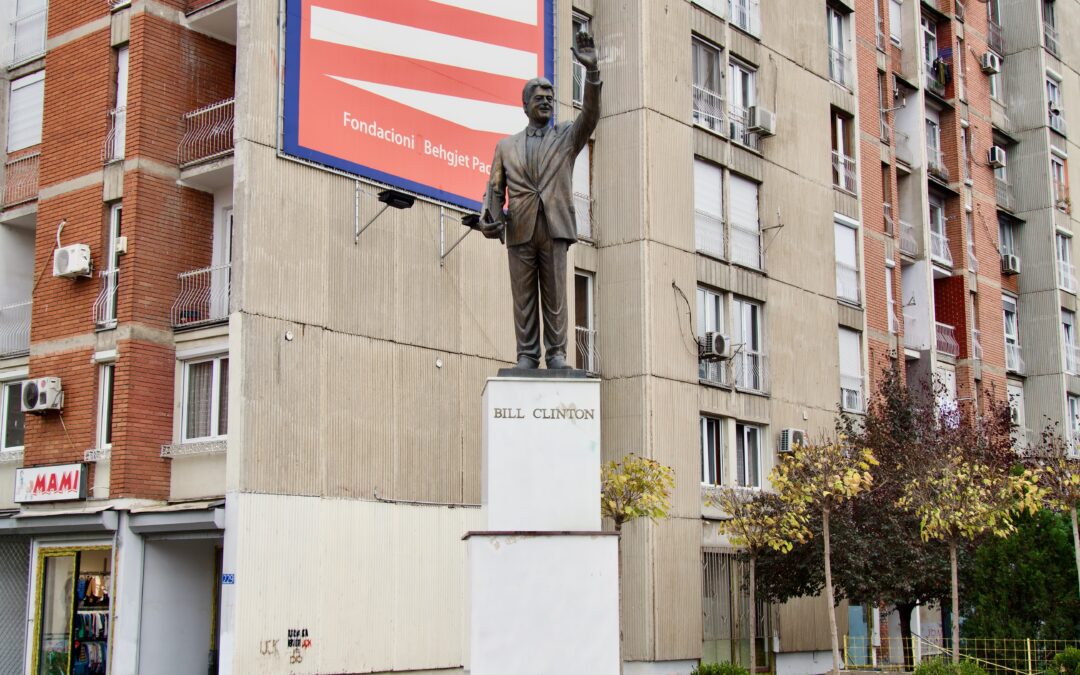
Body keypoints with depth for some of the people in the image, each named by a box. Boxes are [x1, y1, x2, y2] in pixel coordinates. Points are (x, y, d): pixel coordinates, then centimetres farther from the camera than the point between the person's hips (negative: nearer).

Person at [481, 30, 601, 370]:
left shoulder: (567, 136, 12)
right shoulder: (506, 146, 16)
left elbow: (591, 114, -6)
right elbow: (495, 190, 11)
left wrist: (592, 70, -20)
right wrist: (488, 217, -10)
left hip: (554, 228, -1)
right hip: (520, 230, 1)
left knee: (555, 294, -1)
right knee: (524, 297, 2)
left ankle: (556, 354, 3)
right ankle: (527, 355, 5)